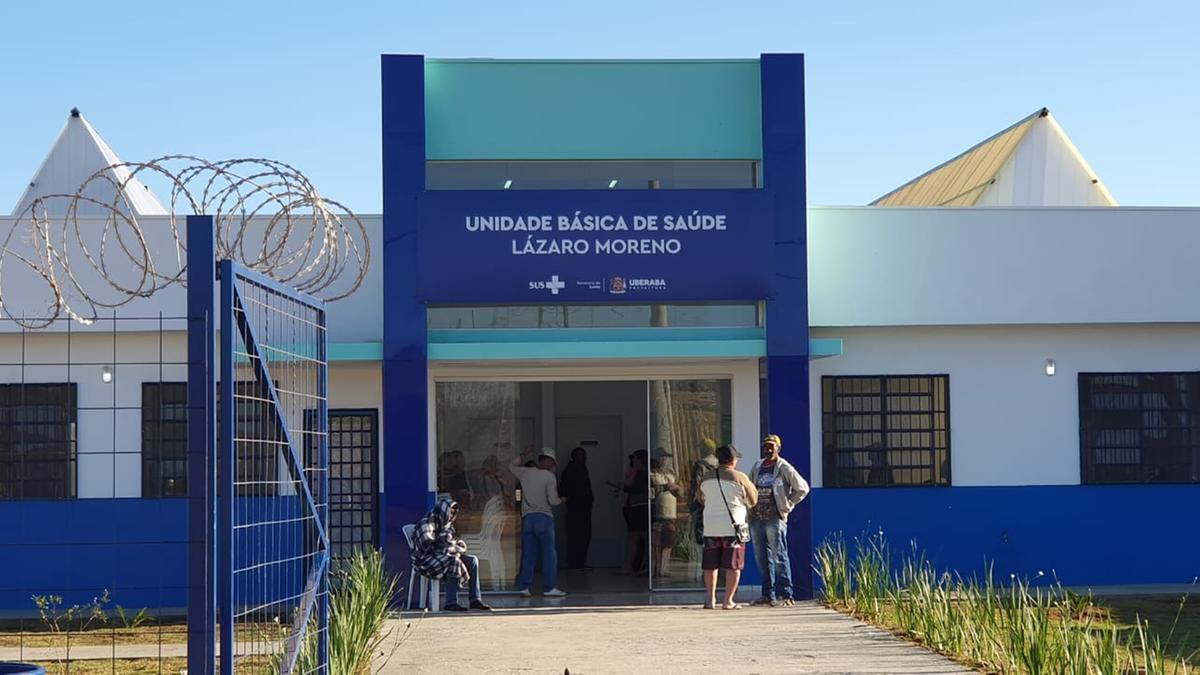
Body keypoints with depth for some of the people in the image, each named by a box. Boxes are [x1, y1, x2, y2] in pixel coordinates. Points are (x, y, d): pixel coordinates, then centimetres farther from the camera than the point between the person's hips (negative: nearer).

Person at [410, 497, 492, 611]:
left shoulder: (447, 524, 14)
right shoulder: (427, 522, -13)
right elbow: (426, 546, -24)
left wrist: (454, 544, -9)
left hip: (442, 557, 9)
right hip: (425, 560, -9)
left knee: (472, 560, -5)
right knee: (454, 561, -34)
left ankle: (475, 600, -10)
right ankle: (451, 603, -35)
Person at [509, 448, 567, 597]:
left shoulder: (525, 472, 7)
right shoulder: (549, 476, -6)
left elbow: (512, 466, 29)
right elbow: (552, 500, -11)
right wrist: (561, 500, 10)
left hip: (527, 518, 5)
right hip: (544, 518, -5)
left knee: (528, 553, 9)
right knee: (549, 553, 1)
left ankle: (524, 586, 6)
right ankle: (549, 588, -1)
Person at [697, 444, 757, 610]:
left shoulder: (707, 478, 6)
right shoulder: (740, 478, -6)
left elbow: (702, 500, 20)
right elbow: (753, 501, 4)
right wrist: (751, 486, 23)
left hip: (711, 528, 4)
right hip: (733, 527, -4)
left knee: (710, 565, 13)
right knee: (733, 565, 2)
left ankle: (711, 599, 17)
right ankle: (728, 601, 0)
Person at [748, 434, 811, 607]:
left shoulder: (784, 468, -3)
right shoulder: (757, 467, 14)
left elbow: (802, 488, -2)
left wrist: (788, 505, -2)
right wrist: (750, 508, 13)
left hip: (775, 519, -6)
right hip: (756, 519, 6)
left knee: (779, 556, -8)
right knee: (761, 558, 9)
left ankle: (785, 594, -6)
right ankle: (768, 594, 16)